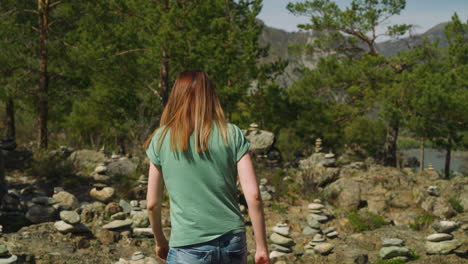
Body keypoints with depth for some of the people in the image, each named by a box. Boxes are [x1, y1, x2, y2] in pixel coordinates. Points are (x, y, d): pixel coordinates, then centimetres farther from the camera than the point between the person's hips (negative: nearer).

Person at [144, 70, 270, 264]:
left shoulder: (161, 139, 0)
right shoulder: (232, 135, 0)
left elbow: (152, 203, 5)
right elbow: (253, 195, -4)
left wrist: (160, 241, 21)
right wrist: (261, 247, 4)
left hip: (189, 247, -2)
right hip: (233, 242, 2)